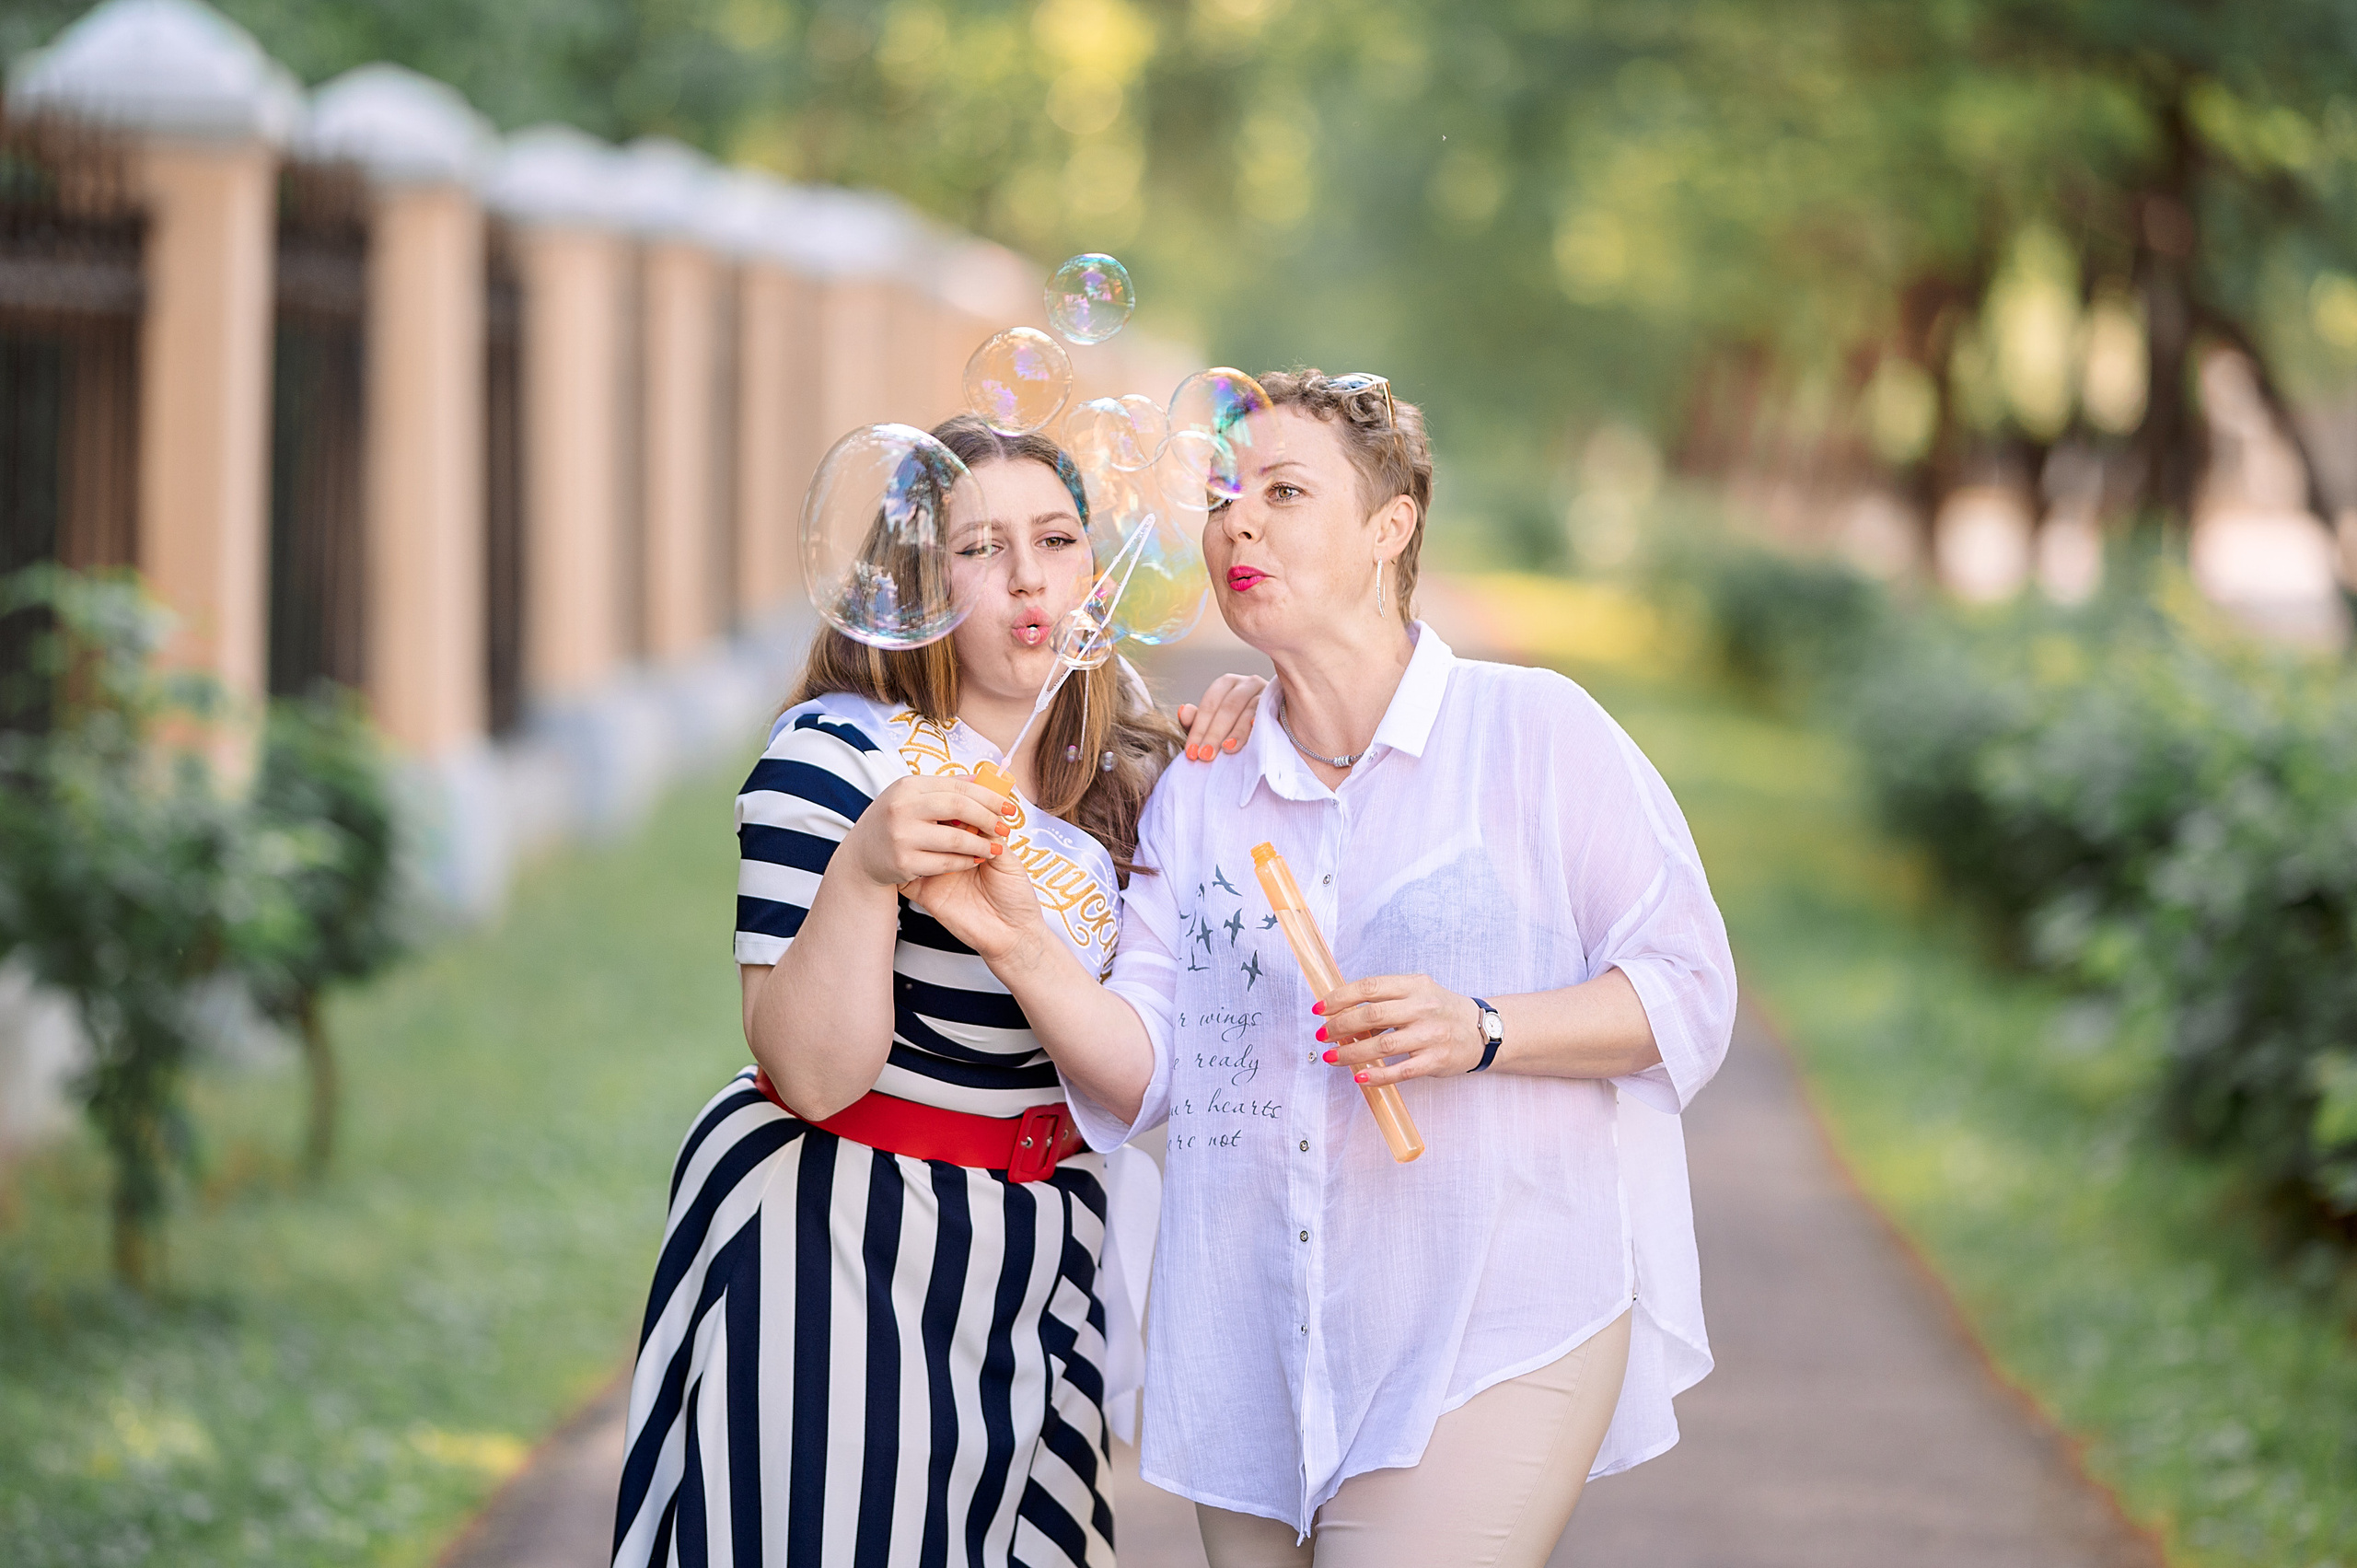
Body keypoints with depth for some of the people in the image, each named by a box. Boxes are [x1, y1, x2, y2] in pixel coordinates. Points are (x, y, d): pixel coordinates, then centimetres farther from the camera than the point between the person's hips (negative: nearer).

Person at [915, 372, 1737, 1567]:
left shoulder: (1533, 731, -1)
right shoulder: (1197, 794, 12)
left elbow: (1688, 989, -4)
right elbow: (1148, 1067, 3)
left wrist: (1480, 1032, -18)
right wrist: (1017, 943, -14)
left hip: (1489, 1340, -5)